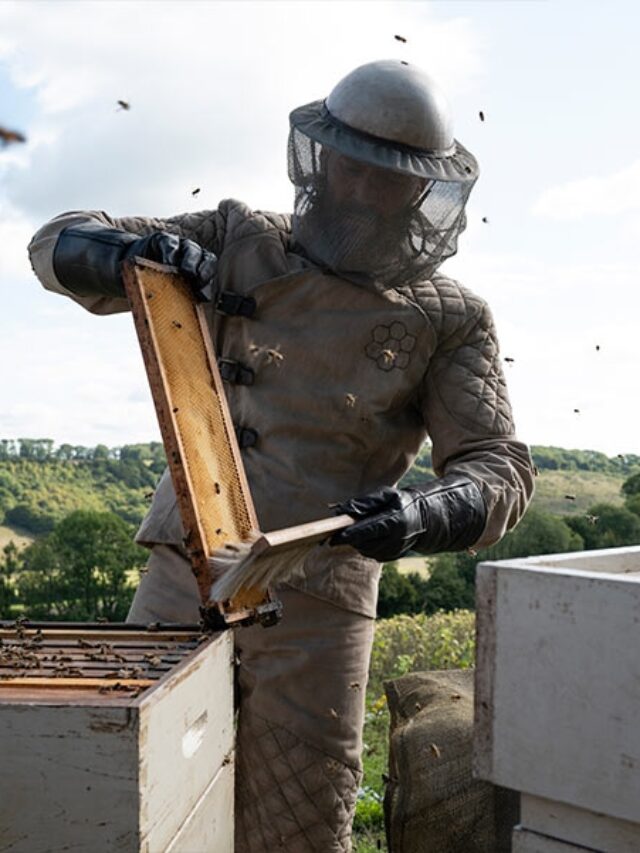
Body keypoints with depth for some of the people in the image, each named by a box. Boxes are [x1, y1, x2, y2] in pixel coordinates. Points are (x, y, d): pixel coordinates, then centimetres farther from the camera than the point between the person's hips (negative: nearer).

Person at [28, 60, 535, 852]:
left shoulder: (449, 320, 1)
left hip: (314, 611, -1)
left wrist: (426, 512, -28)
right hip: (182, 579, 2)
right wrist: (128, 248, -18)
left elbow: (499, 469, -5)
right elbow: (60, 245, 6)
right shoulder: (241, 242, 5)